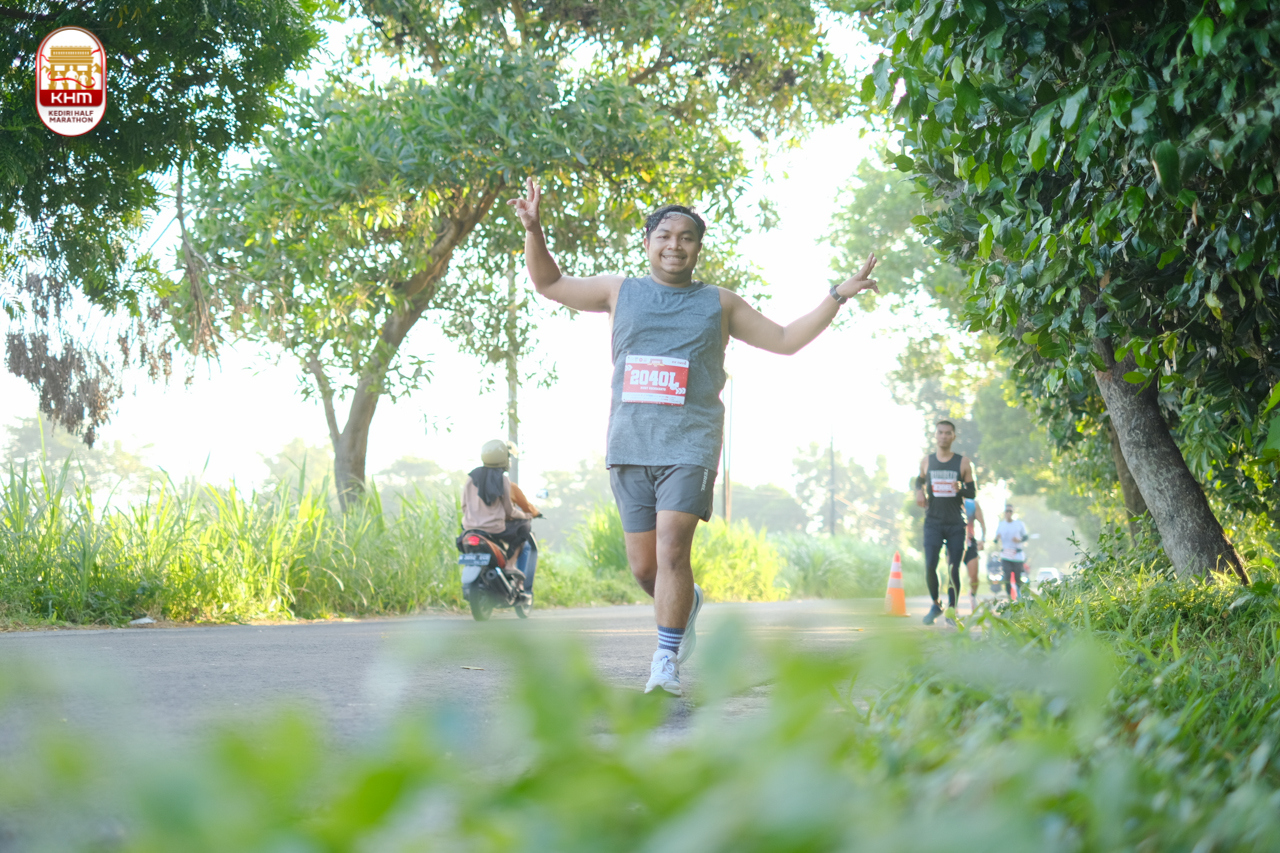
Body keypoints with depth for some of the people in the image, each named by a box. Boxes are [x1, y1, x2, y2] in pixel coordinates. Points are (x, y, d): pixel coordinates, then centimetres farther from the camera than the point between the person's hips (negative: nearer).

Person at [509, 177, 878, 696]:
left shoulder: (719, 304, 12)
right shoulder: (620, 292, 13)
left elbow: (786, 340, 17)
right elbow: (549, 284, 20)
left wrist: (838, 296, 10)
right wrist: (534, 231, 6)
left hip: (690, 445, -2)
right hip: (629, 445, 2)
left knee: (672, 550, -18)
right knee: (643, 567, 5)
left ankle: (666, 660, -11)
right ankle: (688, 603, 37)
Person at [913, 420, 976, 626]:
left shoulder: (963, 463, 1)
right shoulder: (926, 462, 6)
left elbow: (973, 492, 4)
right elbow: (919, 480, 24)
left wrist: (961, 489, -17)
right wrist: (919, 492, 2)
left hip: (956, 524, -1)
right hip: (933, 522, 1)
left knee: (953, 569, -4)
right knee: (929, 566, -12)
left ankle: (951, 609, 11)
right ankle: (935, 604, 10)